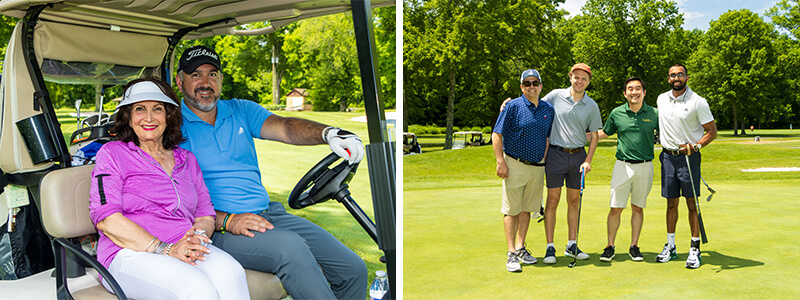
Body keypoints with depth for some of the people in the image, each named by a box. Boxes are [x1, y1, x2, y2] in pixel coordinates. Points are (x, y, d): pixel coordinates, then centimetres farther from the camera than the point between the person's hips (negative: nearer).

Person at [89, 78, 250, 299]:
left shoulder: (187, 160, 22)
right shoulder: (112, 154, 8)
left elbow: (206, 214, 18)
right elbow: (106, 219, -5)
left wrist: (197, 237, -9)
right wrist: (164, 249, -16)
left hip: (184, 251, 4)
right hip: (130, 254, -4)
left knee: (229, 272, -30)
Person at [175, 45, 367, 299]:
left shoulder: (241, 111, 15)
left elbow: (283, 128, -4)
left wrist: (327, 133, -25)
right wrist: (226, 221, -20)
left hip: (268, 213, 5)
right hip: (218, 228, -5)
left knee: (354, 269, -5)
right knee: (290, 246, -35)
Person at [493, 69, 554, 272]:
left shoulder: (548, 109, 10)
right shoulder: (513, 106, -5)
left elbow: (549, 138, 18)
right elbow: (497, 135, -7)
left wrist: (547, 163, 13)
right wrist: (501, 162, -13)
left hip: (538, 167, 5)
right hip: (515, 164, -5)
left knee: (527, 209, 11)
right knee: (511, 210, -2)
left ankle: (520, 248, 22)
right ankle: (511, 253, 3)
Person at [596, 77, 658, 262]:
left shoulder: (654, 114, 2)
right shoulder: (616, 114, 2)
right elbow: (604, 133, 17)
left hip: (645, 166, 1)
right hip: (623, 165, 0)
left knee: (638, 208, 8)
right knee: (616, 208, -2)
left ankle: (634, 247, 19)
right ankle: (610, 246, 9)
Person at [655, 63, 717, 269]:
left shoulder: (698, 102, -6)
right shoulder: (661, 99, 9)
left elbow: (712, 131, -3)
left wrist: (696, 146, -18)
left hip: (689, 157, -4)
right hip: (668, 157, 4)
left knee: (692, 204, -3)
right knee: (671, 203, 9)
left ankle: (695, 249, 4)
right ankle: (670, 246, 17)